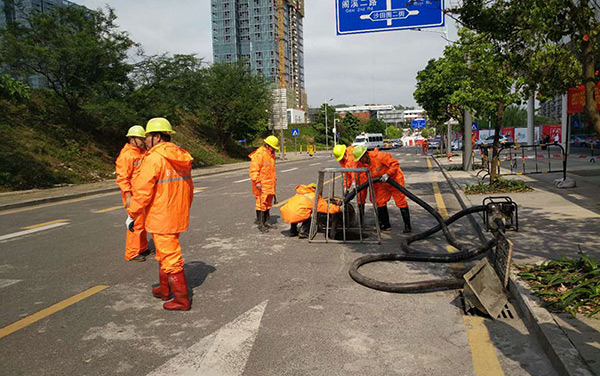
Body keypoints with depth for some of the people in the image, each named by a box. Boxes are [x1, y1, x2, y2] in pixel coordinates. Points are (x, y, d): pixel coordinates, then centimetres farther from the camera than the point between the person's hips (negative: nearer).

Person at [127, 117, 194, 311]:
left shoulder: (154, 158, -17)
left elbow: (142, 191, -18)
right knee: (165, 253, 23)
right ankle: (164, 289, 36)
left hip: (161, 219, -9)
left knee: (170, 258, 0)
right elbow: (189, 188, 15)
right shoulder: (181, 158, 8)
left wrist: (132, 215, -7)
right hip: (178, 216, 9)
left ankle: (182, 300, 8)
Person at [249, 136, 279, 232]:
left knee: (268, 204, 15)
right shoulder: (259, 154, -16)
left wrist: (274, 180, 26)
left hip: (270, 184, 9)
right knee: (261, 204, -7)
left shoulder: (271, 154, 14)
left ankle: (267, 222, 24)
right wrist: (257, 182, -23)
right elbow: (253, 170, -19)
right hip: (261, 185, -9)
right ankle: (260, 224, 0)